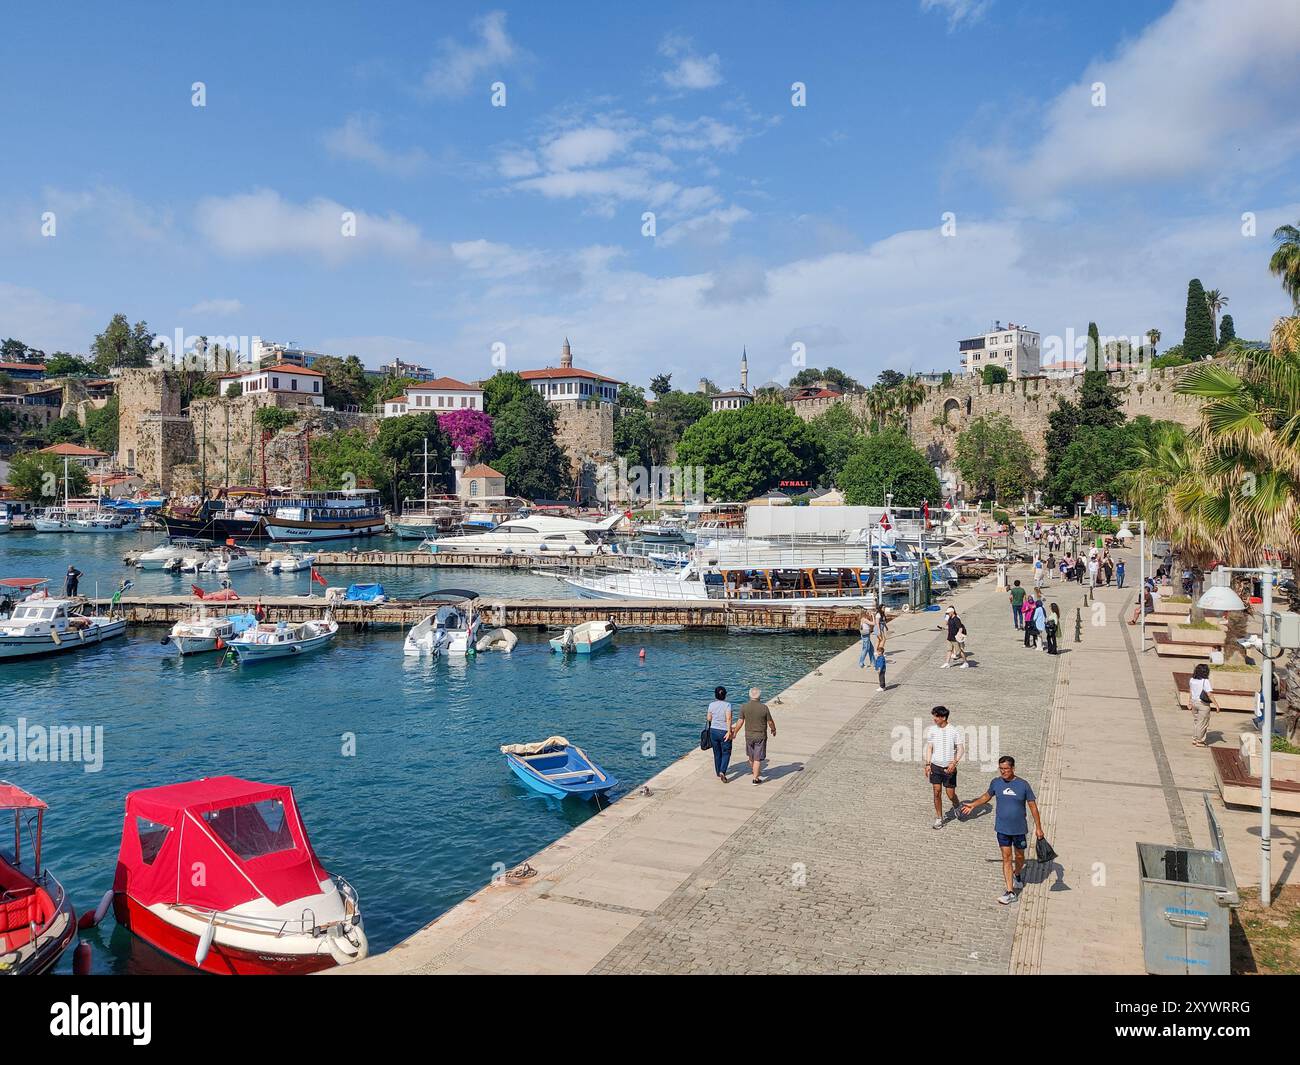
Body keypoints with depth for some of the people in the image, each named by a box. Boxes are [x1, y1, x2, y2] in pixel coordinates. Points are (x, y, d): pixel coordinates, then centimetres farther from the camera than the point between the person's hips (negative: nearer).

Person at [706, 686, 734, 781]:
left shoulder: (711, 705, -3)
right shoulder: (727, 705, -13)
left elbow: (709, 718, 4)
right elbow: (728, 719, -21)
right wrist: (729, 731, -22)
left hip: (713, 731, 3)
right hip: (724, 732, -3)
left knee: (717, 753, 17)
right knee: (726, 753, 8)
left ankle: (718, 773, 27)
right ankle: (722, 772, -10)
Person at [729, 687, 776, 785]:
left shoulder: (744, 707, -10)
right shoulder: (764, 707, -13)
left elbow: (740, 722, -5)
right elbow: (770, 722, -5)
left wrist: (734, 733, 9)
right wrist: (773, 730, 16)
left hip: (749, 736, 2)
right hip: (761, 736, -2)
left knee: (751, 757, 21)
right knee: (757, 758, 5)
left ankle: (757, 774, 39)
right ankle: (756, 778, 7)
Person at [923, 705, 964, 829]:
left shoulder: (954, 731, -10)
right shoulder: (931, 730, 0)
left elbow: (961, 749, -6)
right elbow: (929, 747, 8)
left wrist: (954, 762, -19)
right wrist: (927, 764, 2)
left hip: (949, 768, -2)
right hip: (935, 766, 3)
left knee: (950, 794, 2)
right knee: (937, 793, 1)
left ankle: (956, 806, 36)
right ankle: (939, 819, 14)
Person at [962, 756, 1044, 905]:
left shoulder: (1023, 785, -12)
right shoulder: (996, 782, -5)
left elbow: (1033, 806, -5)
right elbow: (987, 796, 16)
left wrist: (1038, 828, -3)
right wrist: (973, 805, 15)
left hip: (1019, 829, -1)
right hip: (1002, 828, 1)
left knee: (1019, 856, 16)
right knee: (1006, 858, 0)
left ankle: (1018, 875, 48)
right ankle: (1010, 892, 3)